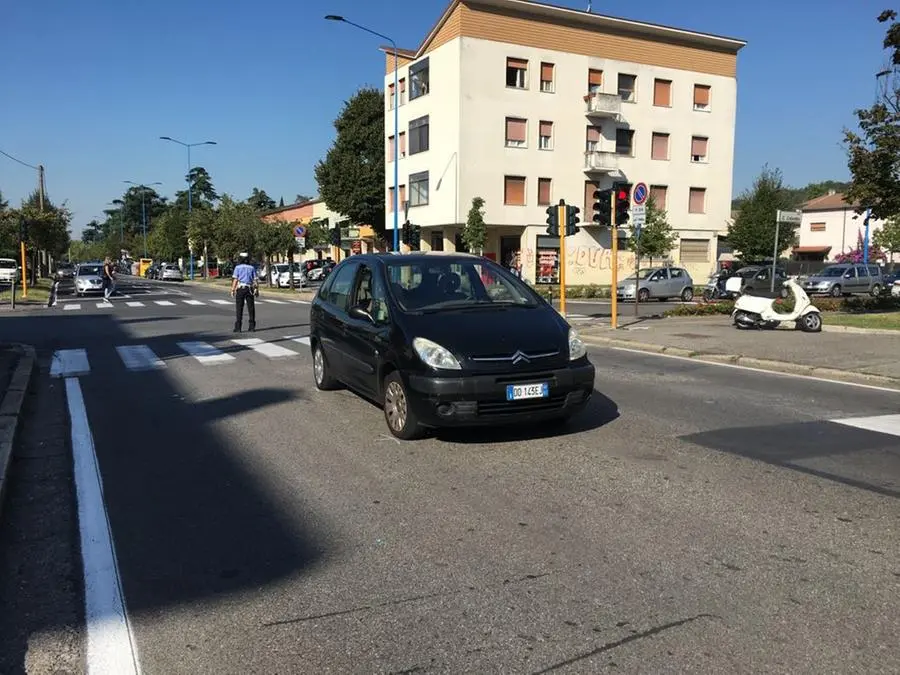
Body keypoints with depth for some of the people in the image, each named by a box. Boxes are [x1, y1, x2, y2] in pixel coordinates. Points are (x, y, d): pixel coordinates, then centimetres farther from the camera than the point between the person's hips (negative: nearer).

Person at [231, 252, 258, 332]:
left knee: (239, 309, -1)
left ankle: (238, 328, -4)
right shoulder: (252, 268, 8)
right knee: (251, 308, 6)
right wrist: (257, 290, 3)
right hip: (249, 289, 2)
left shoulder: (238, 267, 0)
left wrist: (232, 290, -6)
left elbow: (235, 279, -7)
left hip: (240, 289, -2)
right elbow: (256, 280, 2)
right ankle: (252, 327, 4)